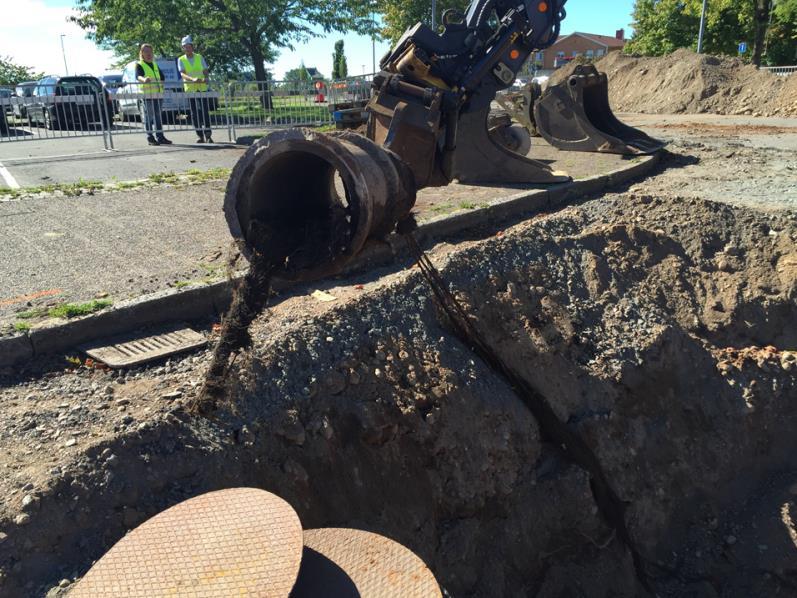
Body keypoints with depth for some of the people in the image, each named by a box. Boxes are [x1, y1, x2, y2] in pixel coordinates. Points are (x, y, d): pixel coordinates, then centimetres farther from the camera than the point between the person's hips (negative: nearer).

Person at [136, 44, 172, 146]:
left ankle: (160, 137, 13)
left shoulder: (155, 64, 21)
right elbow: (138, 76, -20)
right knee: (148, 117, -6)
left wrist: (162, 82, 10)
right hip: (146, 95, -7)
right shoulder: (139, 65, -1)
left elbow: (162, 77, 29)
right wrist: (144, 79, -41)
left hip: (158, 94, 7)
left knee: (158, 117, 9)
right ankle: (150, 138, -3)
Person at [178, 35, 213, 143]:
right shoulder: (181, 60, 3)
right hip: (190, 89, 0)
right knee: (194, 113, 1)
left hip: (202, 88, 0)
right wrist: (193, 79, -31)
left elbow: (205, 71, 3)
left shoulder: (199, 57, 7)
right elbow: (182, 74, -11)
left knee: (205, 111, -5)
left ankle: (208, 135, -2)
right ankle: (200, 135, 7)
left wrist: (206, 78, -22)